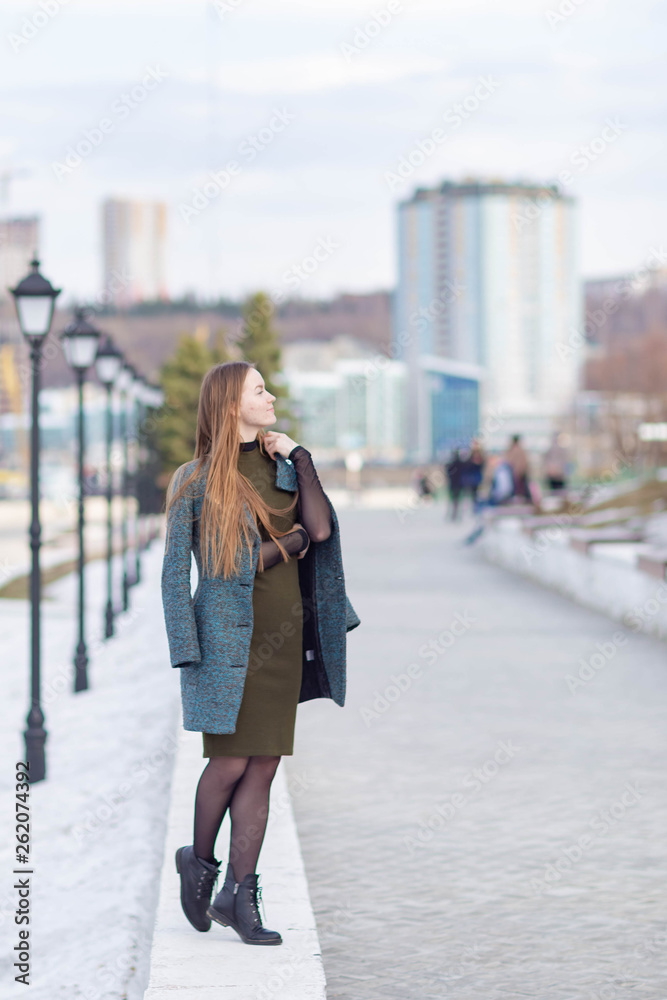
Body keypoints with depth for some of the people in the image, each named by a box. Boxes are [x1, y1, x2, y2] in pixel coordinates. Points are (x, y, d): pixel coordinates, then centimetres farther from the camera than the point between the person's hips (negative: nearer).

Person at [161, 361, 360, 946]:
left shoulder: (282, 463, 13)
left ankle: (240, 892, 7)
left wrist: (300, 457, -2)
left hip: (284, 638, 5)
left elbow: (321, 529, -3)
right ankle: (200, 862, 20)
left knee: (264, 767, 2)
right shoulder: (197, 480, -3)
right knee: (231, 762, -6)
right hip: (229, 639, -5)